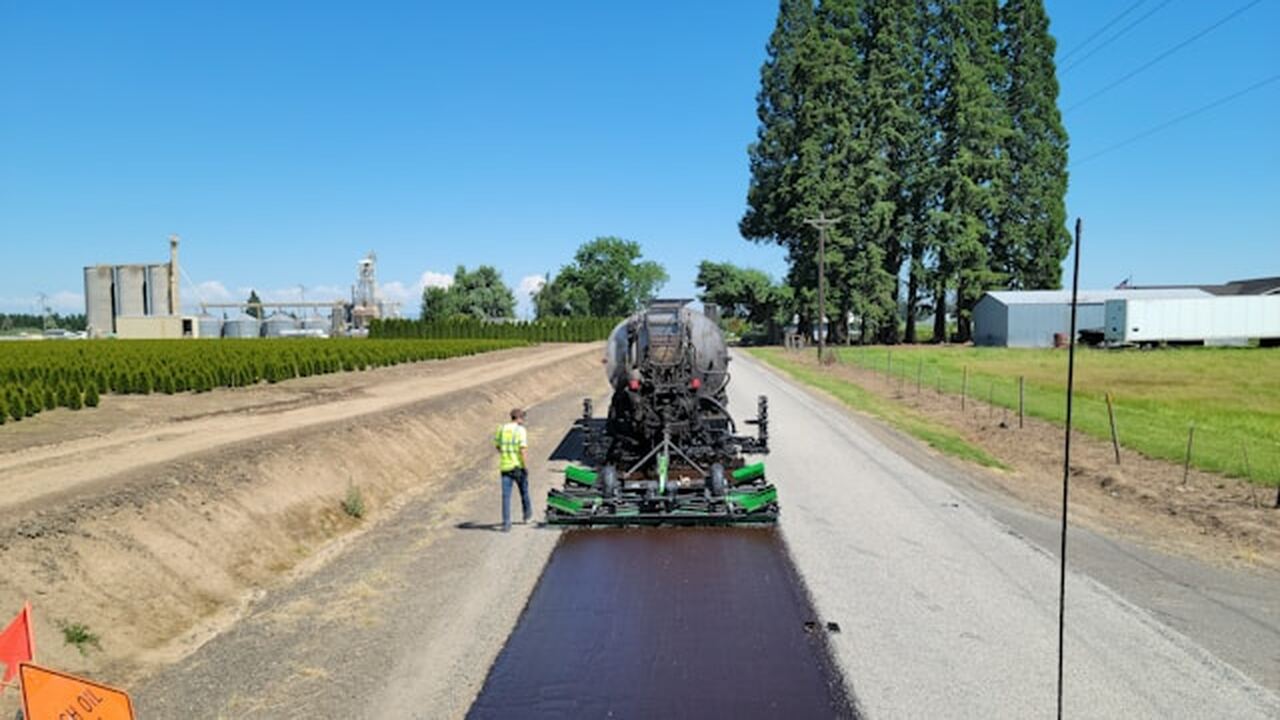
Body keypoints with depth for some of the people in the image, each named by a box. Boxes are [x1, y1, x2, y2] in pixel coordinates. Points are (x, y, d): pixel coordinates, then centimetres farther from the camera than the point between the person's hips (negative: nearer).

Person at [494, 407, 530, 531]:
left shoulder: (501, 429, 5)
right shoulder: (521, 430, -11)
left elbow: (497, 446, 17)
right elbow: (523, 450, -19)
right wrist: (526, 467, -14)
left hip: (504, 466, 3)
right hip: (518, 466, -3)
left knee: (506, 495, 1)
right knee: (524, 490, 20)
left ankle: (506, 522, -6)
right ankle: (527, 513, 38)